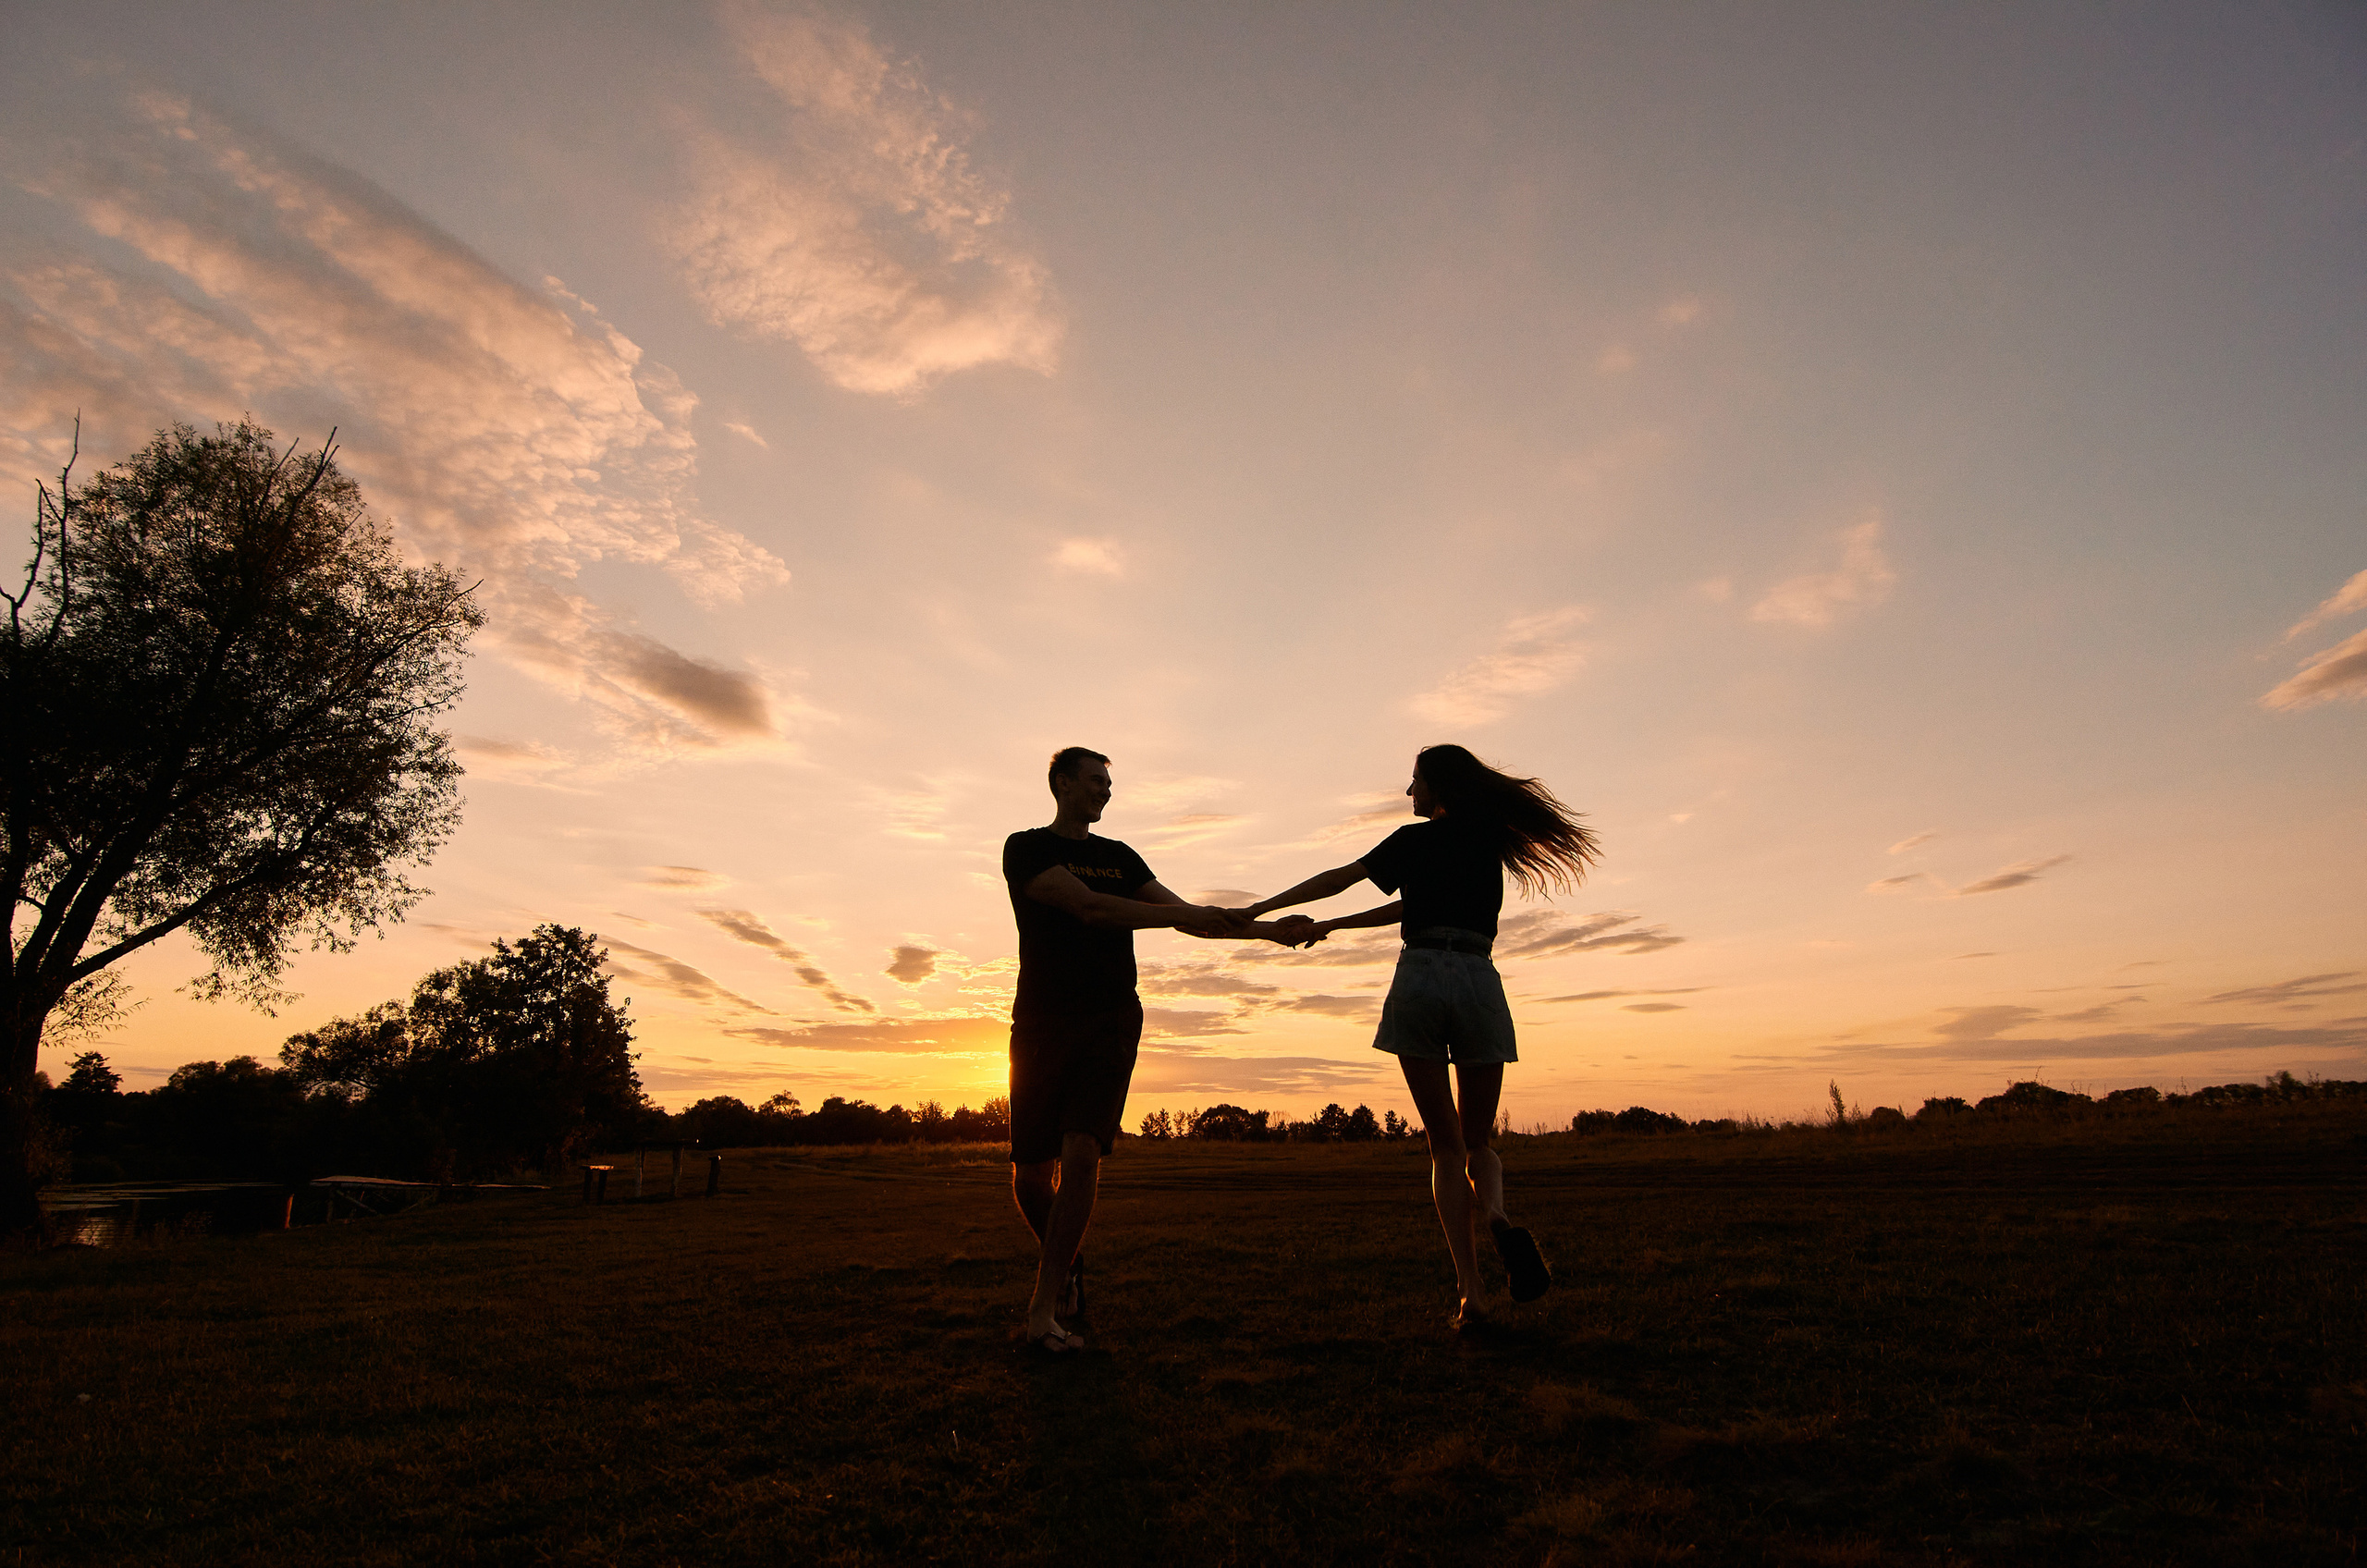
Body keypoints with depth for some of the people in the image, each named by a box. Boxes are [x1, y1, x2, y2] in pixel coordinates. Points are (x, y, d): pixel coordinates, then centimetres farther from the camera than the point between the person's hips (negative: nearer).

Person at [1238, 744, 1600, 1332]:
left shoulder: (1416, 839, 9)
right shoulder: (1489, 840, 21)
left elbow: (1338, 879, 10)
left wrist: (1259, 909, 18)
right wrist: (1325, 927, 25)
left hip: (1421, 978, -3)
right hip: (1480, 982, 3)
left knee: (1445, 1145, 6)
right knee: (1477, 1139, 15)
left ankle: (1471, 1290, -2)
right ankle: (1497, 1217, -18)